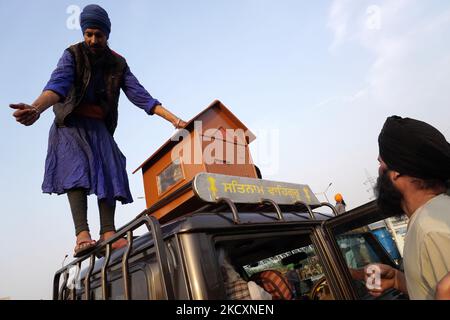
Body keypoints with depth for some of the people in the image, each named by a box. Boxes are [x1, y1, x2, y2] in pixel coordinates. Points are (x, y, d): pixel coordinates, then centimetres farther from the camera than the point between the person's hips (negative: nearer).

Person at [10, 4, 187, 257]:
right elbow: (58, 84, -26)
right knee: (76, 169, -24)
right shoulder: (73, 55, -7)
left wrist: (174, 119, -17)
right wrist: (36, 108, -48)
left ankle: (108, 233, -23)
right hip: (71, 124, -2)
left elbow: (140, 95, -7)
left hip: (99, 127, 3)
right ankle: (82, 234, -33)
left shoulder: (118, 64, 2)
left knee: (109, 173, -17)